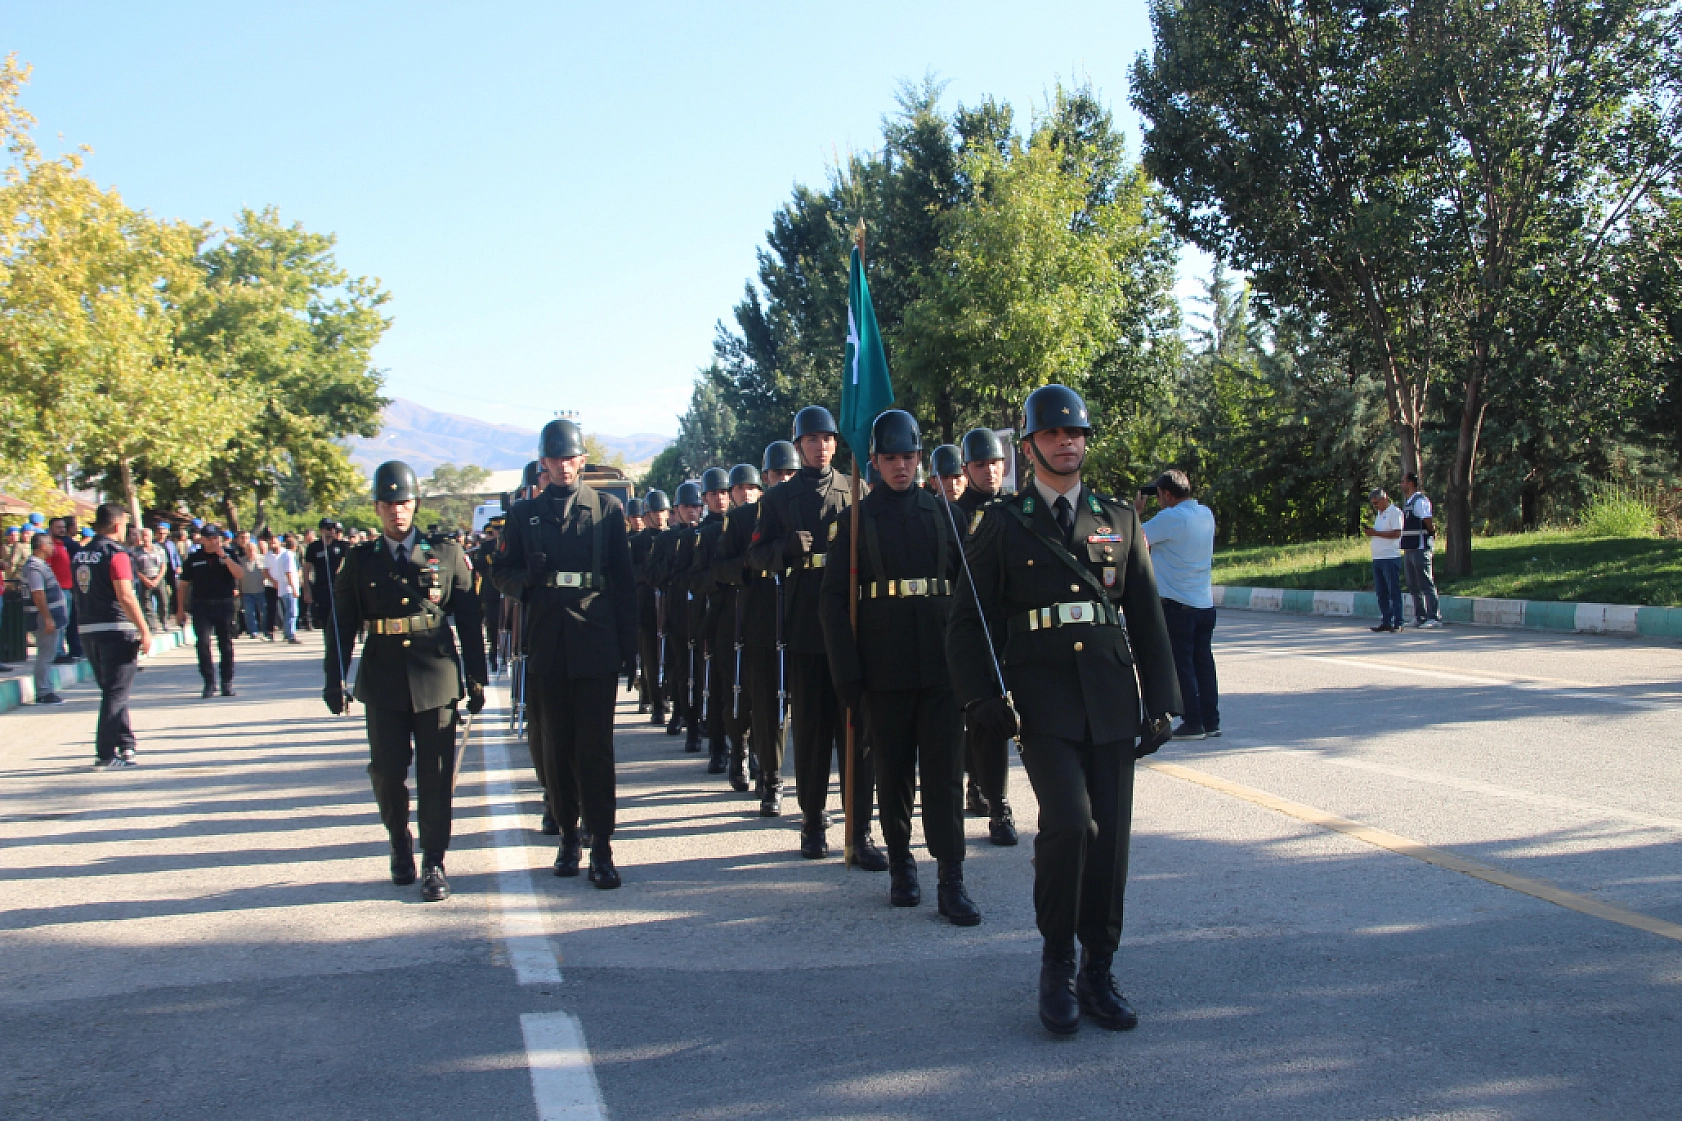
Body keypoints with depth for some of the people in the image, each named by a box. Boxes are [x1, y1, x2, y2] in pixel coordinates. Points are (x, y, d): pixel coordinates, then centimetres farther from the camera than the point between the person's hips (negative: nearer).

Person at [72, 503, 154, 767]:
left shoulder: (79, 555, 11)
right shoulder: (116, 554, -13)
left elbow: (78, 593, 17)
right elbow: (126, 597, -19)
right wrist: (144, 631, -16)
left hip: (87, 630, 7)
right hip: (116, 630, -7)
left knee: (110, 690, 17)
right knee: (116, 693, -3)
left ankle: (125, 745, 22)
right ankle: (106, 754, -4)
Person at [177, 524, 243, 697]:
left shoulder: (228, 555, 5)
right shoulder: (194, 558, 7)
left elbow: (240, 574, -10)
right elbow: (184, 584, 11)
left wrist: (224, 556, -18)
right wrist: (181, 609, 9)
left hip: (224, 605, 0)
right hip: (200, 606, 0)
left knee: (226, 645, 5)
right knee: (203, 643, -12)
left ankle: (227, 683, 15)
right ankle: (209, 683, -6)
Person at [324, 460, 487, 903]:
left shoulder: (447, 555, 5)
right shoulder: (359, 560, 7)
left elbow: (469, 621, 5)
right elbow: (341, 625, 7)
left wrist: (476, 679, 3)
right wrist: (335, 680, 1)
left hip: (436, 679, -1)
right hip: (383, 681, 1)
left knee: (436, 775, -1)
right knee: (387, 771, 5)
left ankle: (433, 863, 8)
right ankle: (400, 848, 29)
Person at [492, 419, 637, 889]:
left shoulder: (607, 509, 7)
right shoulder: (524, 513, 12)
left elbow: (624, 581, 5)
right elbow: (502, 573, 12)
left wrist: (628, 647, 0)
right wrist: (528, 573, -12)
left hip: (596, 647, -2)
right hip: (547, 649, 2)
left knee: (596, 746, -5)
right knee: (556, 748, 8)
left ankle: (601, 848, -4)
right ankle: (568, 836, 20)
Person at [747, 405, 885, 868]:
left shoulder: (856, 491, 10)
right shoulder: (779, 498, 10)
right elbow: (758, 556, 5)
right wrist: (789, 547, -15)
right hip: (805, 630, 0)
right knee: (810, 729, 7)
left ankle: (861, 831, -1)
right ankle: (813, 820, 21)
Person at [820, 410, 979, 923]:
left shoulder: (944, 511, 9)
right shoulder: (858, 518, 4)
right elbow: (834, 598, 0)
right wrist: (848, 674, -8)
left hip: (941, 664, 1)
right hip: (884, 669, 0)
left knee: (945, 770, -3)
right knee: (893, 771, 9)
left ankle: (952, 881, -1)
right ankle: (901, 863, 25)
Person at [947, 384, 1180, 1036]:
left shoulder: (1120, 522, 13)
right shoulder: (1002, 525, 5)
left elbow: (1147, 617, 13)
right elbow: (971, 620, 4)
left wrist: (1160, 702, 7)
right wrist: (982, 698, -7)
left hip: (1112, 701, 3)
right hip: (1042, 702, -3)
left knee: (1110, 834, 3)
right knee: (1067, 821, -19)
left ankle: (1098, 973, 18)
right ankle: (1057, 964, 0)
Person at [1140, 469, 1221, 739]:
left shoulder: (1171, 517, -15)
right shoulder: (1206, 514, 8)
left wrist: (1136, 508, 5)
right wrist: (1163, 509, 17)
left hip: (1178, 605, -7)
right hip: (1205, 603, 7)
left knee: (1181, 665, -1)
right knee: (1203, 663, 11)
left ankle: (1193, 724, 0)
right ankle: (1211, 721, 14)